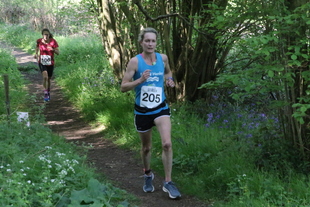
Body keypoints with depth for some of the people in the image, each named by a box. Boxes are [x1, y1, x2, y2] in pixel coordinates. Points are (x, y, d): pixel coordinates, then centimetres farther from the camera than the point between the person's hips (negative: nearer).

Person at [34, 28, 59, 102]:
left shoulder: (53, 41, -14)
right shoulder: (39, 41, -10)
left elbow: (58, 53, -12)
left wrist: (52, 49, -31)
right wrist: (36, 54, 2)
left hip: (50, 63, 1)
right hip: (42, 62, -1)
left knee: (49, 79, 15)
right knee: (45, 77, -22)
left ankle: (49, 92, 41)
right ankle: (45, 93, -5)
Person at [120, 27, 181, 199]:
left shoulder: (163, 58, -1)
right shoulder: (135, 61, -12)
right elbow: (123, 87, -12)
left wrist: (169, 79, 1)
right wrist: (140, 80, -28)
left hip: (161, 108, 1)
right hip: (142, 111, -1)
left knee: (167, 144, -17)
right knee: (146, 147, 15)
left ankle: (168, 182, -4)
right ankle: (148, 176, 43)